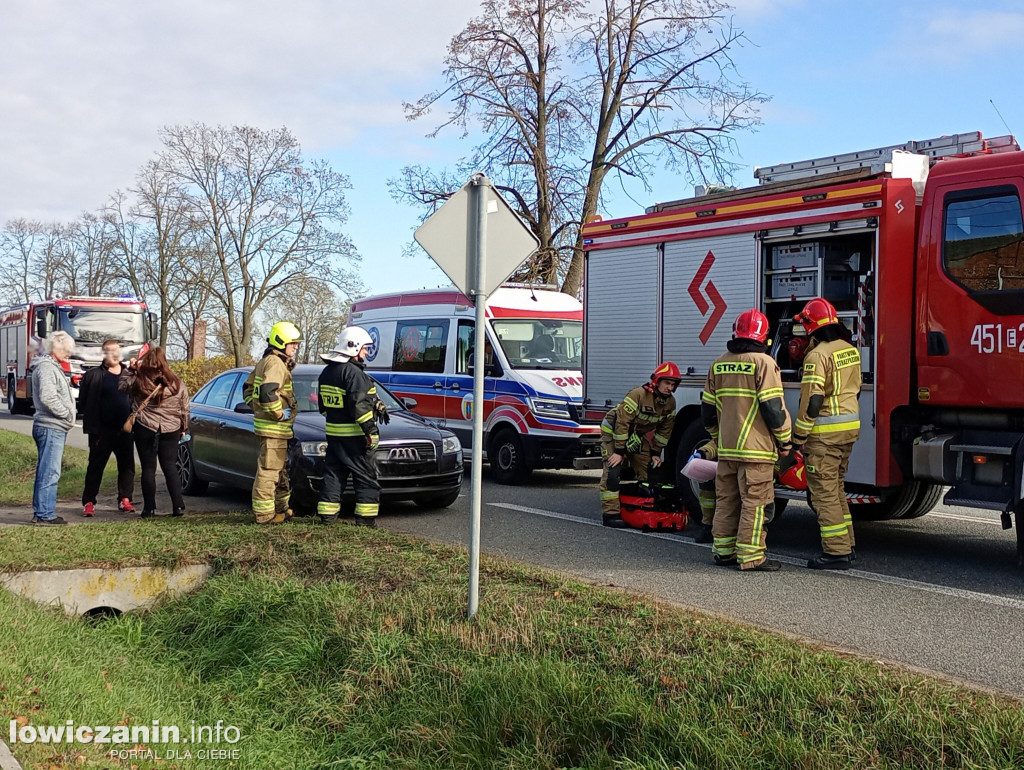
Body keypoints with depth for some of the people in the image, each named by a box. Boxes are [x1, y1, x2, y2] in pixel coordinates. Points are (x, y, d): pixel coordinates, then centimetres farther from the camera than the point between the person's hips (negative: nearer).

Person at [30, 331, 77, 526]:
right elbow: (48, 397, -24)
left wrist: (68, 414, 13)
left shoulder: (54, 367, 21)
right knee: (50, 472, -9)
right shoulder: (46, 367, -12)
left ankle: (40, 512, 19)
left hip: (55, 428, 11)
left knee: (45, 471, 13)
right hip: (51, 428, -11)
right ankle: (44, 514, -8)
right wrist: (67, 414, -13)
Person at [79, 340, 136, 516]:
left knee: (127, 465, 7)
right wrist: (93, 419, -3)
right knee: (95, 466, 1)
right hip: (102, 431, -4)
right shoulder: (93, 375, -2)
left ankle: (125, 500, 18)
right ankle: (89, 502, 6)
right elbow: (83, 400, 0)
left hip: (125, 430, 4)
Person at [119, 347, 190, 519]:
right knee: (170, 467, 9)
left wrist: (129, 369, 15)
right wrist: (184, 427, 19)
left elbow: (122, 386, 8)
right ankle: (178, 506, 2)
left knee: (148, 468, 6)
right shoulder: (177, 383, -1)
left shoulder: (138, 380, -10)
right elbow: (184, 409, 6)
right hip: (171, 430, 2)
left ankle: (149, 508, 6)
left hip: (144, 429, -2)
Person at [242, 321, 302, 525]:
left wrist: (257, 407, 18)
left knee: (279, 469, 19)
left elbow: (248, 388, 24)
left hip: (265, 425, 11)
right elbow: (267, 393, -30)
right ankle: (264, 513, -3)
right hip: (273, 428, -11)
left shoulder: (265, 362, 17)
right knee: (268, 470, -6)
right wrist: (280, 413, -19)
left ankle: (280, 508, 28)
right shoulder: (276, 364, -16)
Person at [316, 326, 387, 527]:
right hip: (353, 435, -8)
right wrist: (370, 430, -19)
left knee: (333, 473, 13)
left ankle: (327, 515, 14)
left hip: (333, 433, 8)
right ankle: (366, 518, -1)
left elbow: (323, 405, 19)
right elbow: (359, 405, -22)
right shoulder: (353, 373, -17)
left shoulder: (327, 372, 12)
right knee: (366, 476, -1)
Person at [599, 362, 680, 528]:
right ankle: (610, 514, -18)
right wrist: (619, 451, -28)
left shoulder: (670, 403, -6)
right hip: (614, 429, -7)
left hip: (637, 435, 7)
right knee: (613, 469, -17)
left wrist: (655, 453, 2)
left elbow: (664, 430, 6)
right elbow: (622, 422, -29)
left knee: (647, 472, 3)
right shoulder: (639, 394, -30)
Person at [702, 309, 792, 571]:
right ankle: (750, 556, -1)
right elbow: (773, 407, -14)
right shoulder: (764, 363, -10)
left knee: (726, 500, 13)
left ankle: (723, 551, 19)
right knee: (755, 502, -2)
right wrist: (785, 441, -3)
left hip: (726, 448, 6)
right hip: (756, 448, -6)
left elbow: (707, 409, 15)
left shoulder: (718, 365, 10)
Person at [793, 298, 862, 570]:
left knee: (824, 492, -3)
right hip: (850, 428, 9)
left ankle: (836, 551, -3)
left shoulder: (818, 355, -16)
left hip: (824, 432, -9)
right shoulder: (851, 350, 10)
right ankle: (846, 545, 23)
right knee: (836, 487, 19)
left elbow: (813, 399, -20)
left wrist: (798, 436, -13)